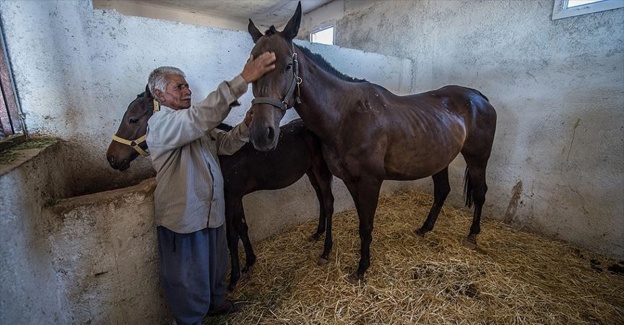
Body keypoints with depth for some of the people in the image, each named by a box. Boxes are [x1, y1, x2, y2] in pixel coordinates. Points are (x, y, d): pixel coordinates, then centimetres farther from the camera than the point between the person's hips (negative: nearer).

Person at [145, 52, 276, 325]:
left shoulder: (195, 125, 8)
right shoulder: (160, 123, -20)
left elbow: (225, 144, 7)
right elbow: (202, 116, -38)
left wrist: (246, 125, -13)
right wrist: (243, 79, -43)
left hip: (212, 211, 9)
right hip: (183, 217, -8)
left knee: (217, 264, 27)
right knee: (188, 277, 14)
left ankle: (216, 302, 52)